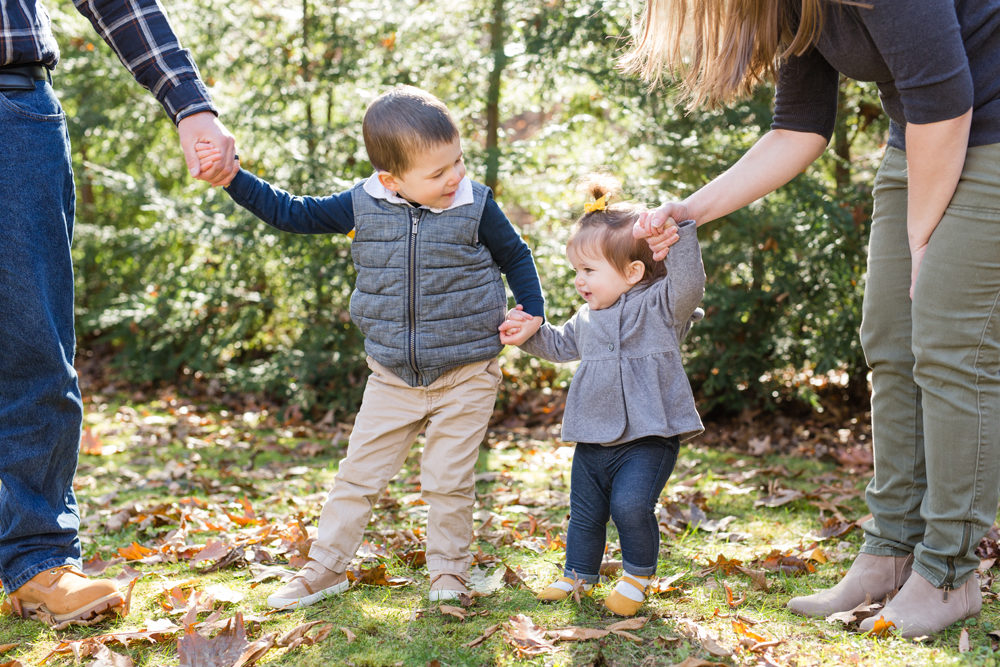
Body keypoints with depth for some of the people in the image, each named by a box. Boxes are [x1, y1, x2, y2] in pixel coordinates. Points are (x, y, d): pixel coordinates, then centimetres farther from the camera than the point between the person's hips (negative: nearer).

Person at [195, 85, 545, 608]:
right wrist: (234, 178, -4)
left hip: (466, 375, -2)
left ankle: (448, 570, 24)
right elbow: (290, 213, 2)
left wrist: (532, 312, -1)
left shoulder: (476, 207, -9)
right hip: (393, 378, 2)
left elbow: (515, 255, 8)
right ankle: (326, 568, 22)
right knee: (359, 474, 8)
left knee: (448, 480, 4)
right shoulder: (363, 206, -6)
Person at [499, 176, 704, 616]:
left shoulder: (659, 306, -7)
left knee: (630, 505, -21)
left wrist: (679, 236, -38)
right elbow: (560, 346, 30)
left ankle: (638, 575, 4)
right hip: (593, 440, 7)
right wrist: (528, 333, 17)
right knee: (584, 512, 15)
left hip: (648, 437, -7)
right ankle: (579, 574, 38)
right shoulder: (587, 319, 13)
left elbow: (688, 285, -27)